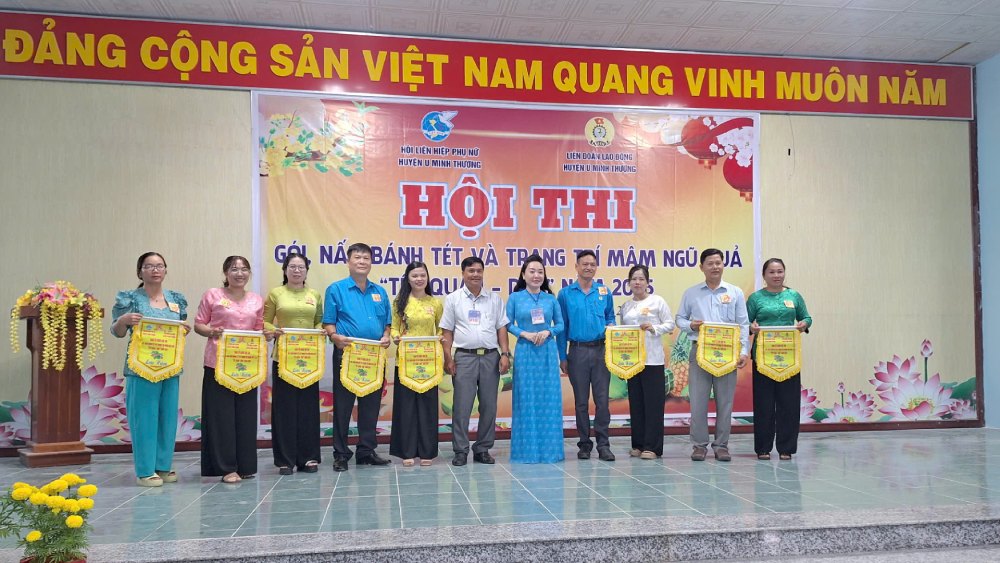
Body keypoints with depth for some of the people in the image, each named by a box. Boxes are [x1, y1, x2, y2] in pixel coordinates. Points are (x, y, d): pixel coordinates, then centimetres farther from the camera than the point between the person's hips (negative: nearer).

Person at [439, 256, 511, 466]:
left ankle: (483, 449, 16)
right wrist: (448, 358, -3)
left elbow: (502, 329, 9)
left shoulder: (494, 298, 11)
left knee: (489, 406, 5)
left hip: (490, 356, 2)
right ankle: (460, 451, 6)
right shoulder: (453, 299, 6)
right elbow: (447, 331, 5)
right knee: (461, 406, -2)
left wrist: (505, 354, 0)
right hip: (464, 357, -2)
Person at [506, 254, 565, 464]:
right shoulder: (515, 298, 2)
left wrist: (547, 332, -11)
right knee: (526, 399, 1)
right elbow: (508, 325, 1)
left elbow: (560, 324, 8)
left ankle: (550, 448, 13)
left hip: (548, 352, 2)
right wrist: (525, 334, -14)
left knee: (549, 398, 3)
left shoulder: (551, 299, 7)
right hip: (525, 352, -2)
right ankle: (526, 448, 9)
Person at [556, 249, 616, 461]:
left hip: (601, 350, 1)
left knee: (602, 399, -2)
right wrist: (562, 356, 1)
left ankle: (603, 444, 6)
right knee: (581, 401, 6)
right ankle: (584, 444, 15)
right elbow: (561, 326, 4)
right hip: (578, 351, -1)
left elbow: (610, 318, 16)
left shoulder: (604, 292, 8)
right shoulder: (565, 294, 4)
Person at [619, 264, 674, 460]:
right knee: (636, 403, 7)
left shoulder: (657, 301, 1)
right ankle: (638, 444, 16)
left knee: (653, 403, -4)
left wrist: (653, 328, -16)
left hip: (652, 359, -4)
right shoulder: (625, 306, 14)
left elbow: (670, 324, 0)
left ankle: (652, 447, 0)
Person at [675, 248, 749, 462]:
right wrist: (690, 325, -9)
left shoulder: (735, 292, 8)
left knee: (725, 401, 3)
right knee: (698, 401, -2)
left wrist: (743, 352, -3)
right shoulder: (691, 293, 9)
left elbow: (743, 324, 6)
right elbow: (679, 318, 13)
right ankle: (699, 445, 7)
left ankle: (721, 445, 13)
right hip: (699, 350, 0)